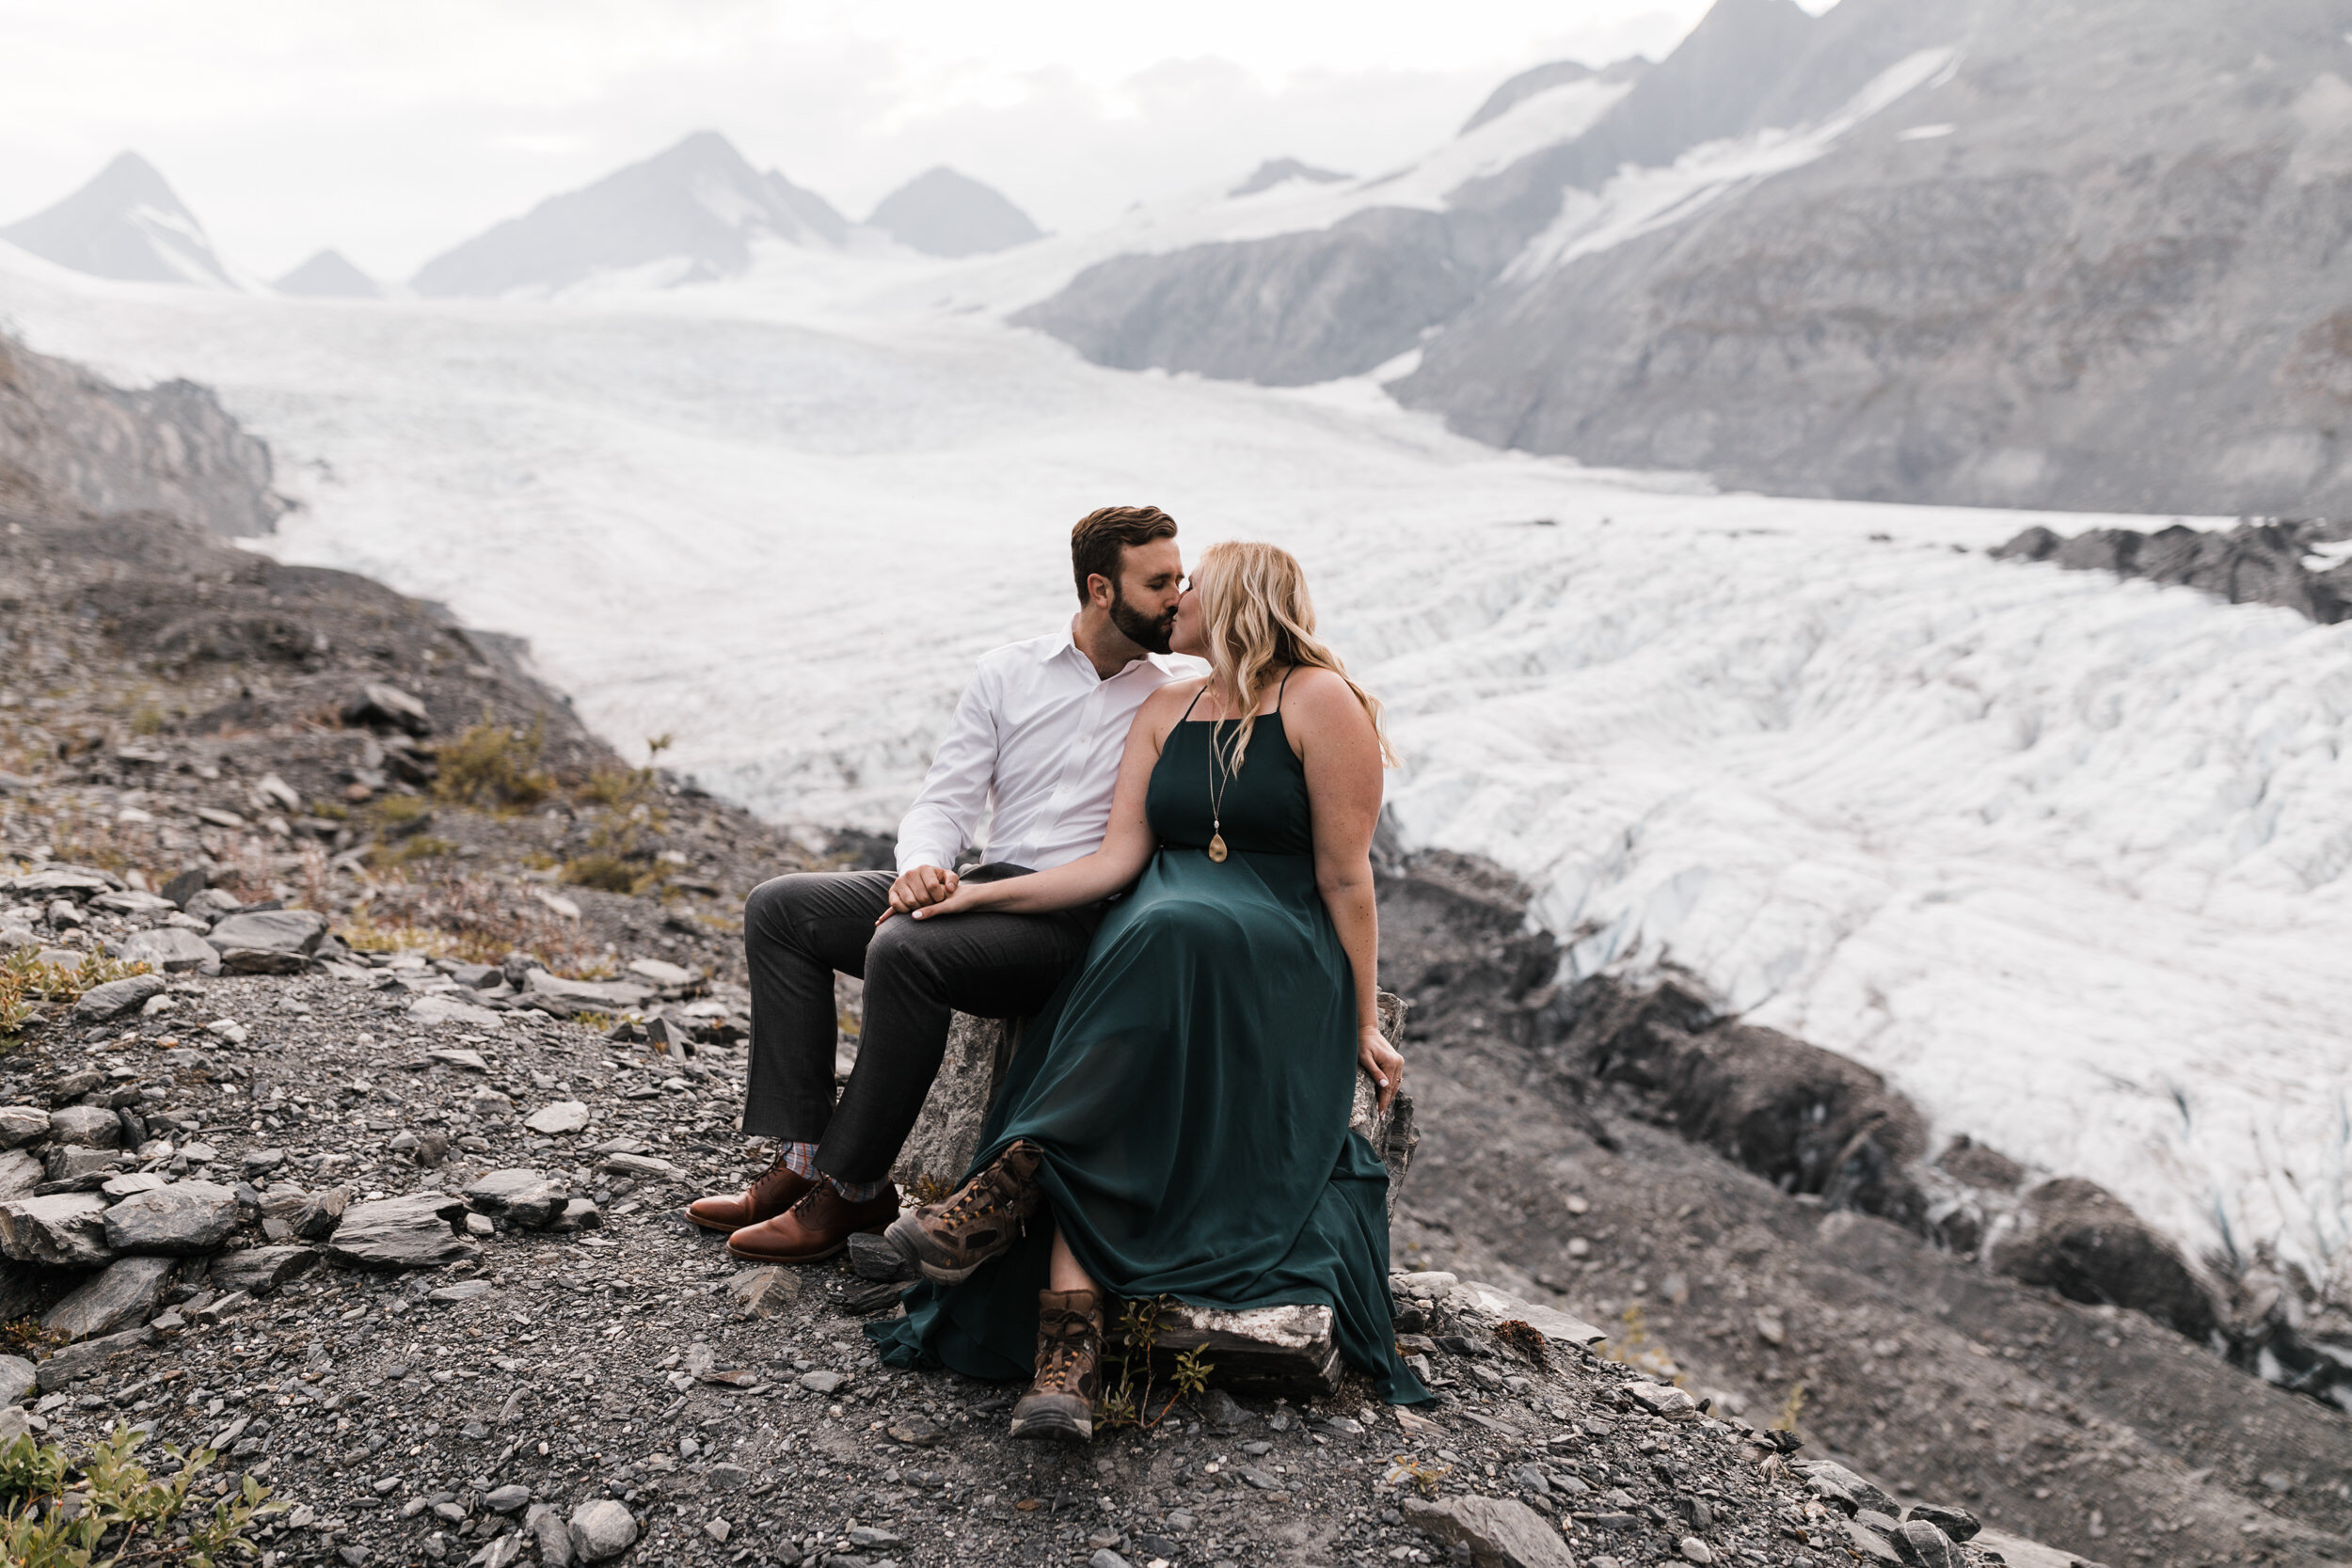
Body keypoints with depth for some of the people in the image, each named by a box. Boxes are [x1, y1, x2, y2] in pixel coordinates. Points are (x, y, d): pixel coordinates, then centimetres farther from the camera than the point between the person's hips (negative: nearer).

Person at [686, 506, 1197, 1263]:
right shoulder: (1008, 673, 12)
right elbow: (945, 800, 5)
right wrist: (923, 863, -13)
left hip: (1079, 919, -5)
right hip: (983, 889, 6)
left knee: (904, 949, -32)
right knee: (779, 908, -6)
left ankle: (853, 1188, -17)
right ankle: (803, 1157, -9)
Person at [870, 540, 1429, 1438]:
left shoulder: (1320, 700, 1)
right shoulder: (1165, 712, 20)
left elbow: (1345, 875, -2)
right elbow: (1117, 861, 12)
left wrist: (1363, 1025, -3)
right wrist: (986, 896, 3)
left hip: (1280, 953, -5)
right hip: (1154, 941, 5)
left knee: (1173, 933, -39)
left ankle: (1007, 1191, -38)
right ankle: (1067, 1354, -40)